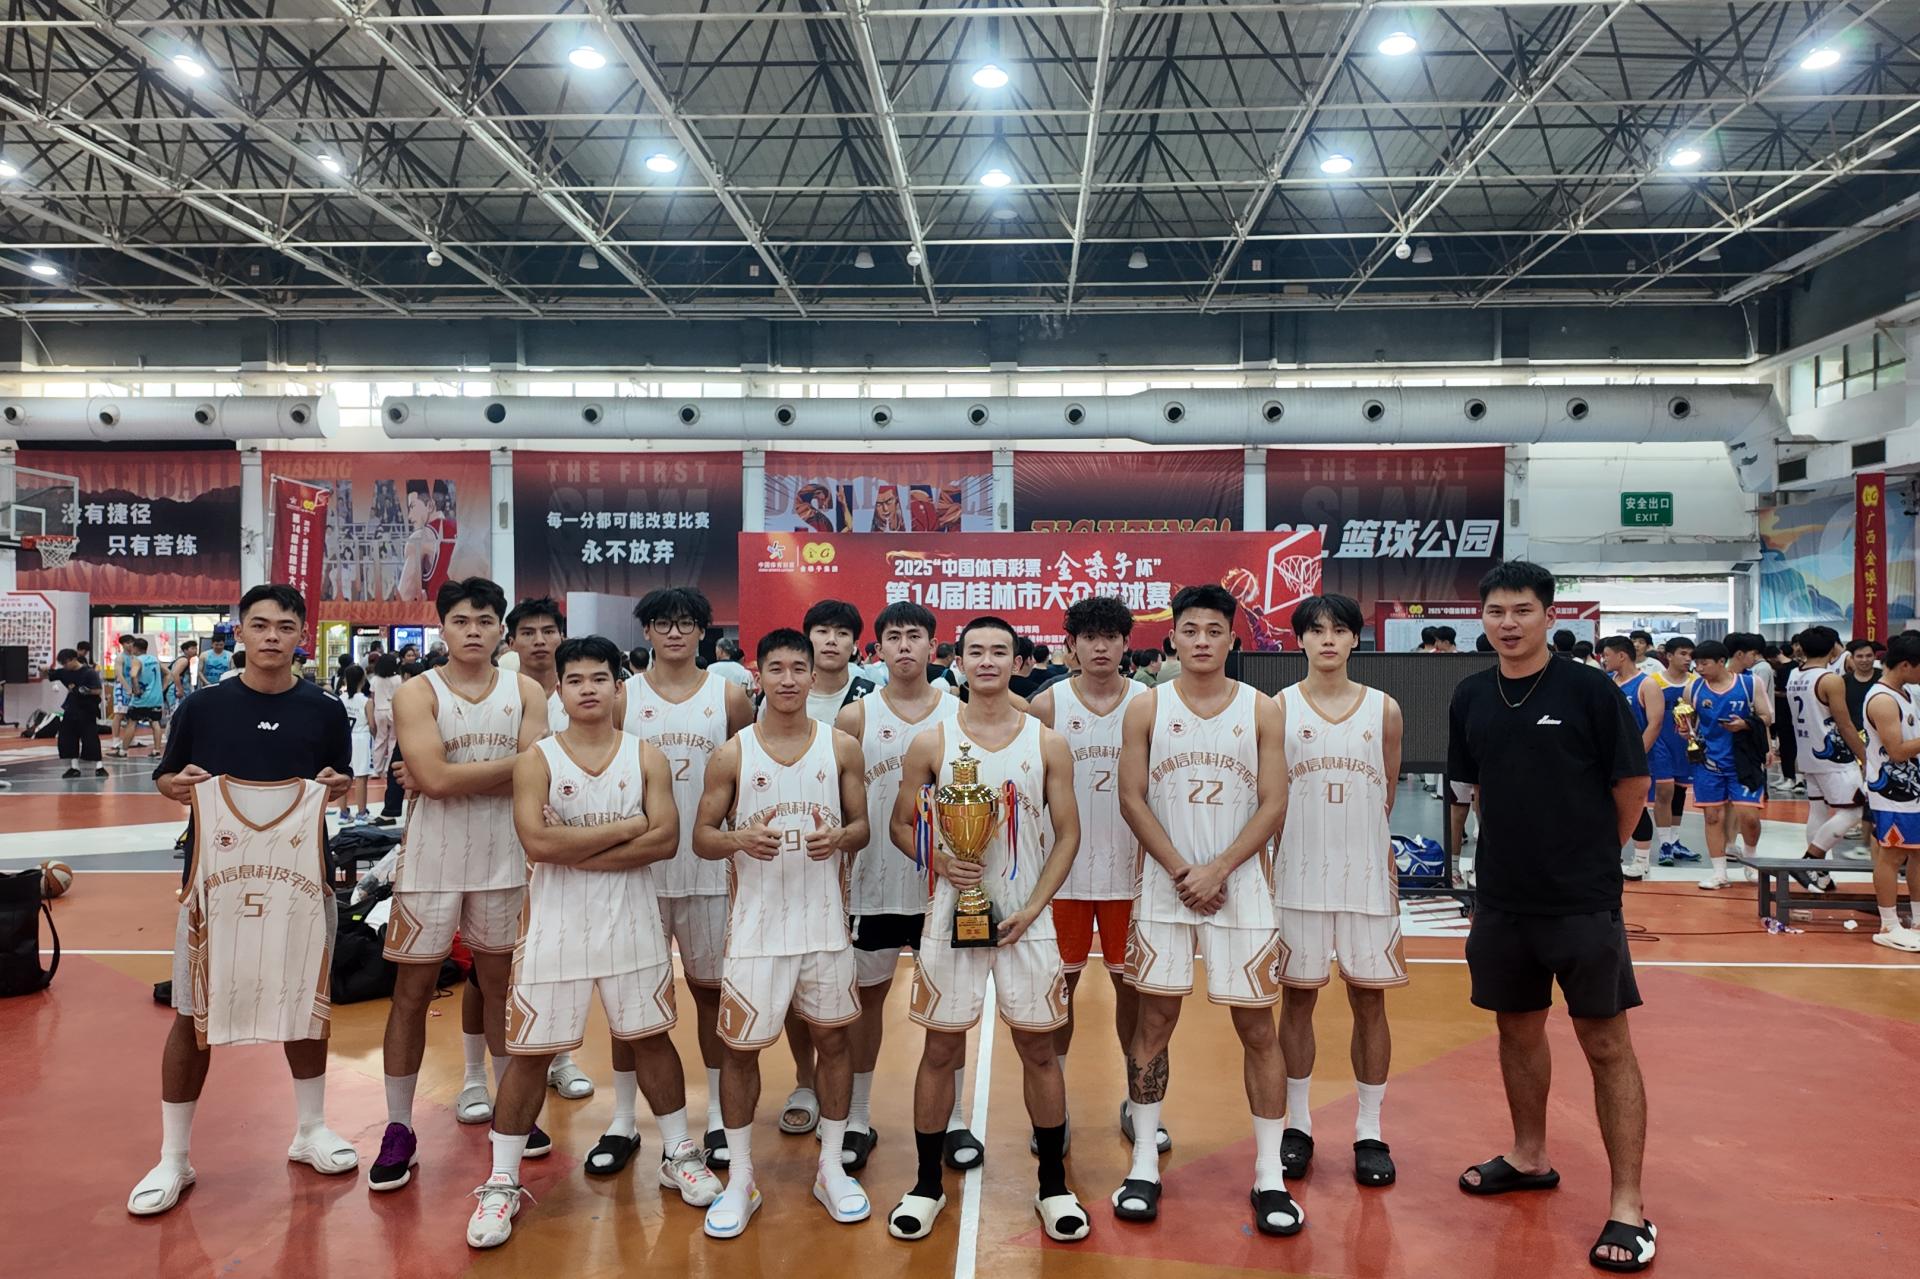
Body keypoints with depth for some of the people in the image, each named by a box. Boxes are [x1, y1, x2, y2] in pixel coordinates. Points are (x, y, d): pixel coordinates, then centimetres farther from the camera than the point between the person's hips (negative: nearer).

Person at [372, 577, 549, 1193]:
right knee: (412, 993, 5)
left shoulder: (526, 692, 1)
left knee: (500, 984, 15)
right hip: (431, 862, -2)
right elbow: (436, 778, -21)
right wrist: (513, 762, -15)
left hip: (504, 861, 2)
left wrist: (454, 779, -16)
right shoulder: (417, 693, -7)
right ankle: (398, 1129, 17)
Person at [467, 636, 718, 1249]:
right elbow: (537, 842, -20)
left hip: (630, 919, 1)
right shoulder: (536, 759, -6)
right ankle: (502, 1182, 19)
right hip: (556, 923, -1)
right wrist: (626, 828, -16)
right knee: (531, 1049, 5)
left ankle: (679, 1154, 29)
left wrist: (578, 853, -18)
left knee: (647, 1034, 13)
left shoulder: (646, 756, -1)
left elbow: (666, 840, -12)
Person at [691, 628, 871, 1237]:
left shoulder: (841, 746, 1)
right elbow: (701, 837, 0)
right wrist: (740, 839, -22)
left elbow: (861, 825, 6)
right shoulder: (732, 754, -3)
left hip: (824, 918, 1)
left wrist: (839, 838, -17)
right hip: (756, 921, -1)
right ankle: (739, 1178, 22)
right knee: (741, 1046, 5)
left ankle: (831, 1168, 27)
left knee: (832, 1036, 10)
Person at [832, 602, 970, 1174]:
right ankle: (857, 1122, 24)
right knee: (867, 997, 10)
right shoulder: (856, 717, -2)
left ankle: (953, 1121, 24)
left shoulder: (960, 713, 0)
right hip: (875, 884, 0)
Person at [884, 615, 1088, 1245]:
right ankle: (927, 1185, 24)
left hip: (1025, 917, 0)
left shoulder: (1047, 744, 0)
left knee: (1038, 1049, 7)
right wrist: (938, 860, -14)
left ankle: (1054, 1187, 24)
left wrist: (1034, 907, -8)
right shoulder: (930, 743, -1)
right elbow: (901, 824, 5)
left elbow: (1067, 834, 2)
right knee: (941, 1048, 8)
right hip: (952, 913, 0)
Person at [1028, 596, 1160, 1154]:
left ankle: (1139, 1101, 26)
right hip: (1063, 871, -1)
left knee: (1133, 983, 10)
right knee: (1060, 983, 8)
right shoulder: (1047, 705, -2)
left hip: (1130, 871, 1)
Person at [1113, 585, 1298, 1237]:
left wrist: (1216, 871, -13)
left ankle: (1270, 1175, 15)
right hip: (1164, 887, 0)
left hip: (1241, 885, 0)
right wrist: (1181, 872, -11)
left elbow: (1272, 805, -3)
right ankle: (1144, 1165, 18)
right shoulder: (1147, 708, 1)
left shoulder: (1261, 710, 1)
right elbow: (1133, 800, -2)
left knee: (1257, 1026, 4)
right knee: (1155, 1018, 6)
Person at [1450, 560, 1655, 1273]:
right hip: (1502, 899, 5)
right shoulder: (1471, 697, 4)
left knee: (1607, 1045, 1)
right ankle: (1530, 1158, 36)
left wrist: (1591, 857, 5)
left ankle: (1628, 1207, 10)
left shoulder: (1589, 689, -10)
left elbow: (1632, 785, -4)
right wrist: (1520, 849, 11)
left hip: (1583, 901, -5)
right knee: (1518, 1029, 17)